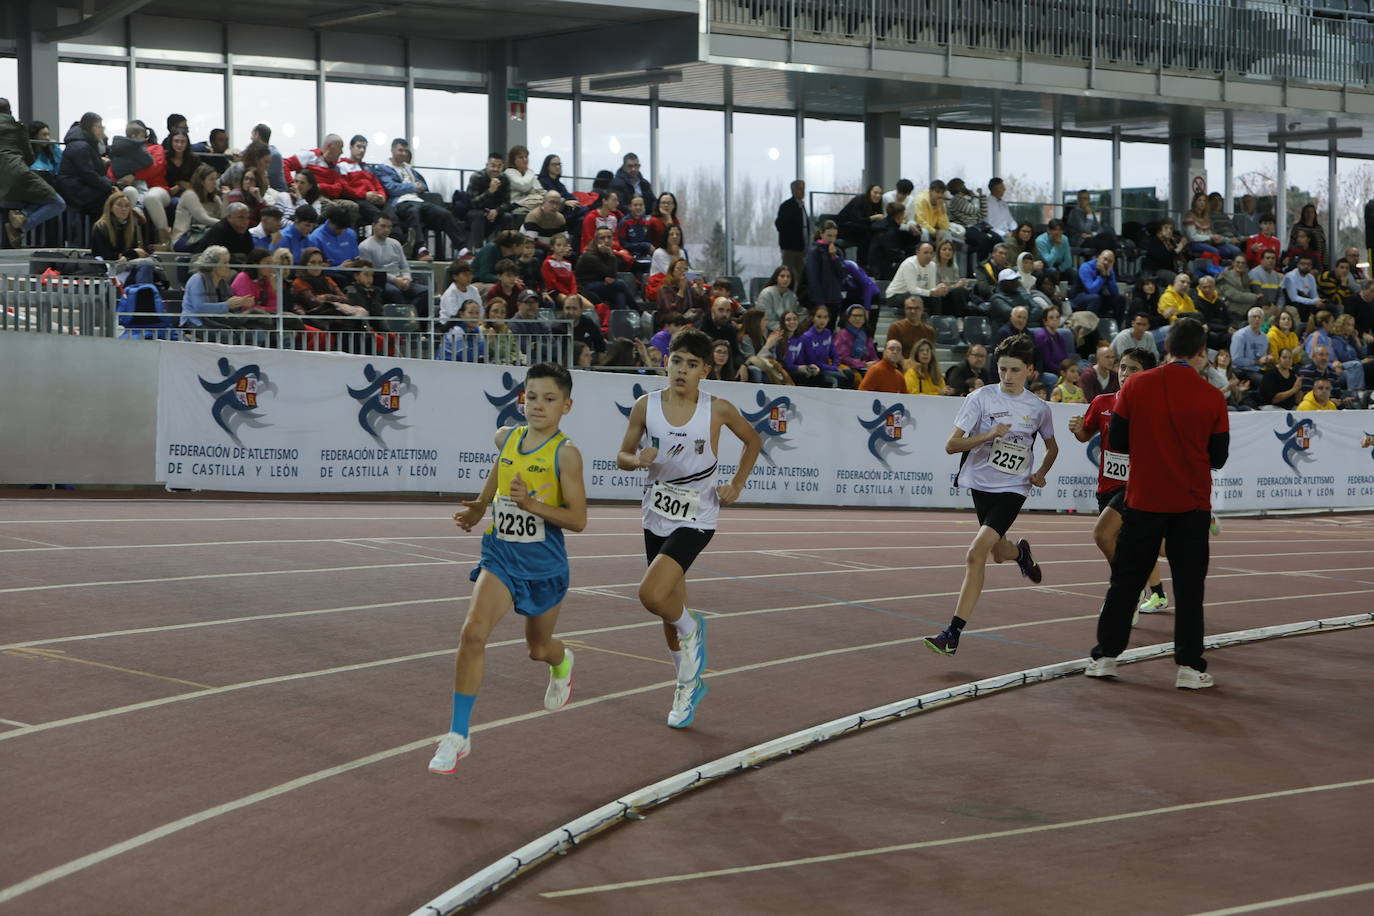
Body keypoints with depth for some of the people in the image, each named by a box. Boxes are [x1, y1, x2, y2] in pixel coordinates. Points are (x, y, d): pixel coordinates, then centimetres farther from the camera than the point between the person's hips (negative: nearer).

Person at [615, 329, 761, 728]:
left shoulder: (718, 409, -9)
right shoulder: (645, 406, -5)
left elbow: (753, 441, 10)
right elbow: (622, 456, 6)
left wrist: (736, 485, 1)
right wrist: (638, 459, -17)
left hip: (696, 518, -4)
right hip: (657, 517, 4)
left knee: (652, 594, -24)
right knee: (670, 611, 13)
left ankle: (691, 627, 9)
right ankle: (689, 682, 35)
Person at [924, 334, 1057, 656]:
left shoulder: (1039, 408, 1)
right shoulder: (981, 398, -6)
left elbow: (1052, 446, 21)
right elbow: (951, 445, -11)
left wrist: (1041, 473, 3)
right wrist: (988, 435, -26)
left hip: (1013, 488, -2)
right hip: (982, 484, 2)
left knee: (976, 555, -18)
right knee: (999, 553, 17)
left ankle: (953, 633, -17)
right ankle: (1020, 552, 57)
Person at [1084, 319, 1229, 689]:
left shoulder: (1135, 387, -5)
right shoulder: (1212, 398, -7)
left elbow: (1116, 441, 0)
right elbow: (1218, 458, 0)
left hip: (1143, 502, 1)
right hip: (1192, 506, -1)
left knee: (1125, 581, 11)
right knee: (1189, 587, 5)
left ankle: (1105, 656, 14)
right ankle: (1189, 666, 3)